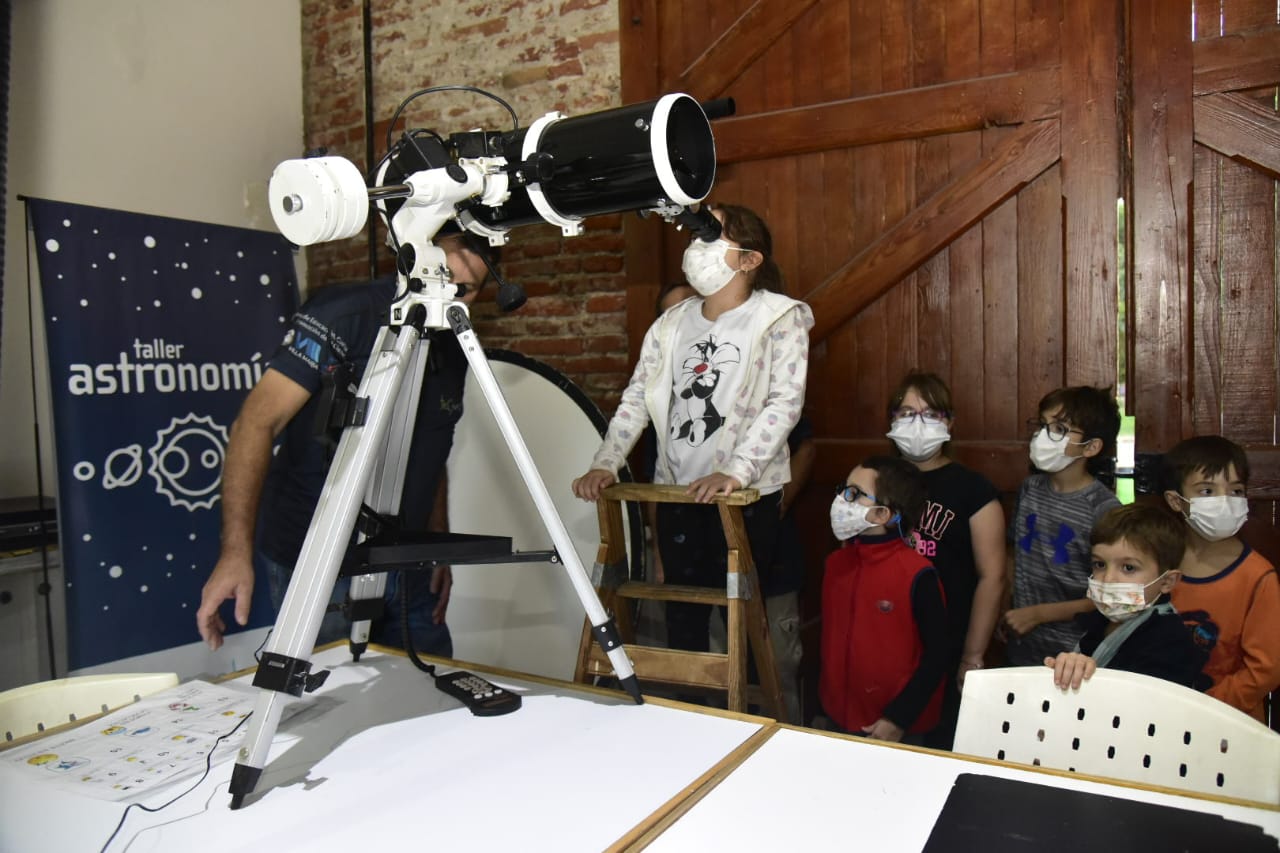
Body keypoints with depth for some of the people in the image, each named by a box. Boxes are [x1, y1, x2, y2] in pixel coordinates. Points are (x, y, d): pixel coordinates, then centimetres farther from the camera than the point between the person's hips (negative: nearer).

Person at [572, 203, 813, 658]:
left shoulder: (780, 320, -4)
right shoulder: (671, 324, 10)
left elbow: (785, 402, -14)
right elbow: (636, 399, 7)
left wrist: (735, 471, -24)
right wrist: (605, 464, -6)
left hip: (748, 495, -4)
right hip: (676, 492, 4)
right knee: (682, 611, 11)